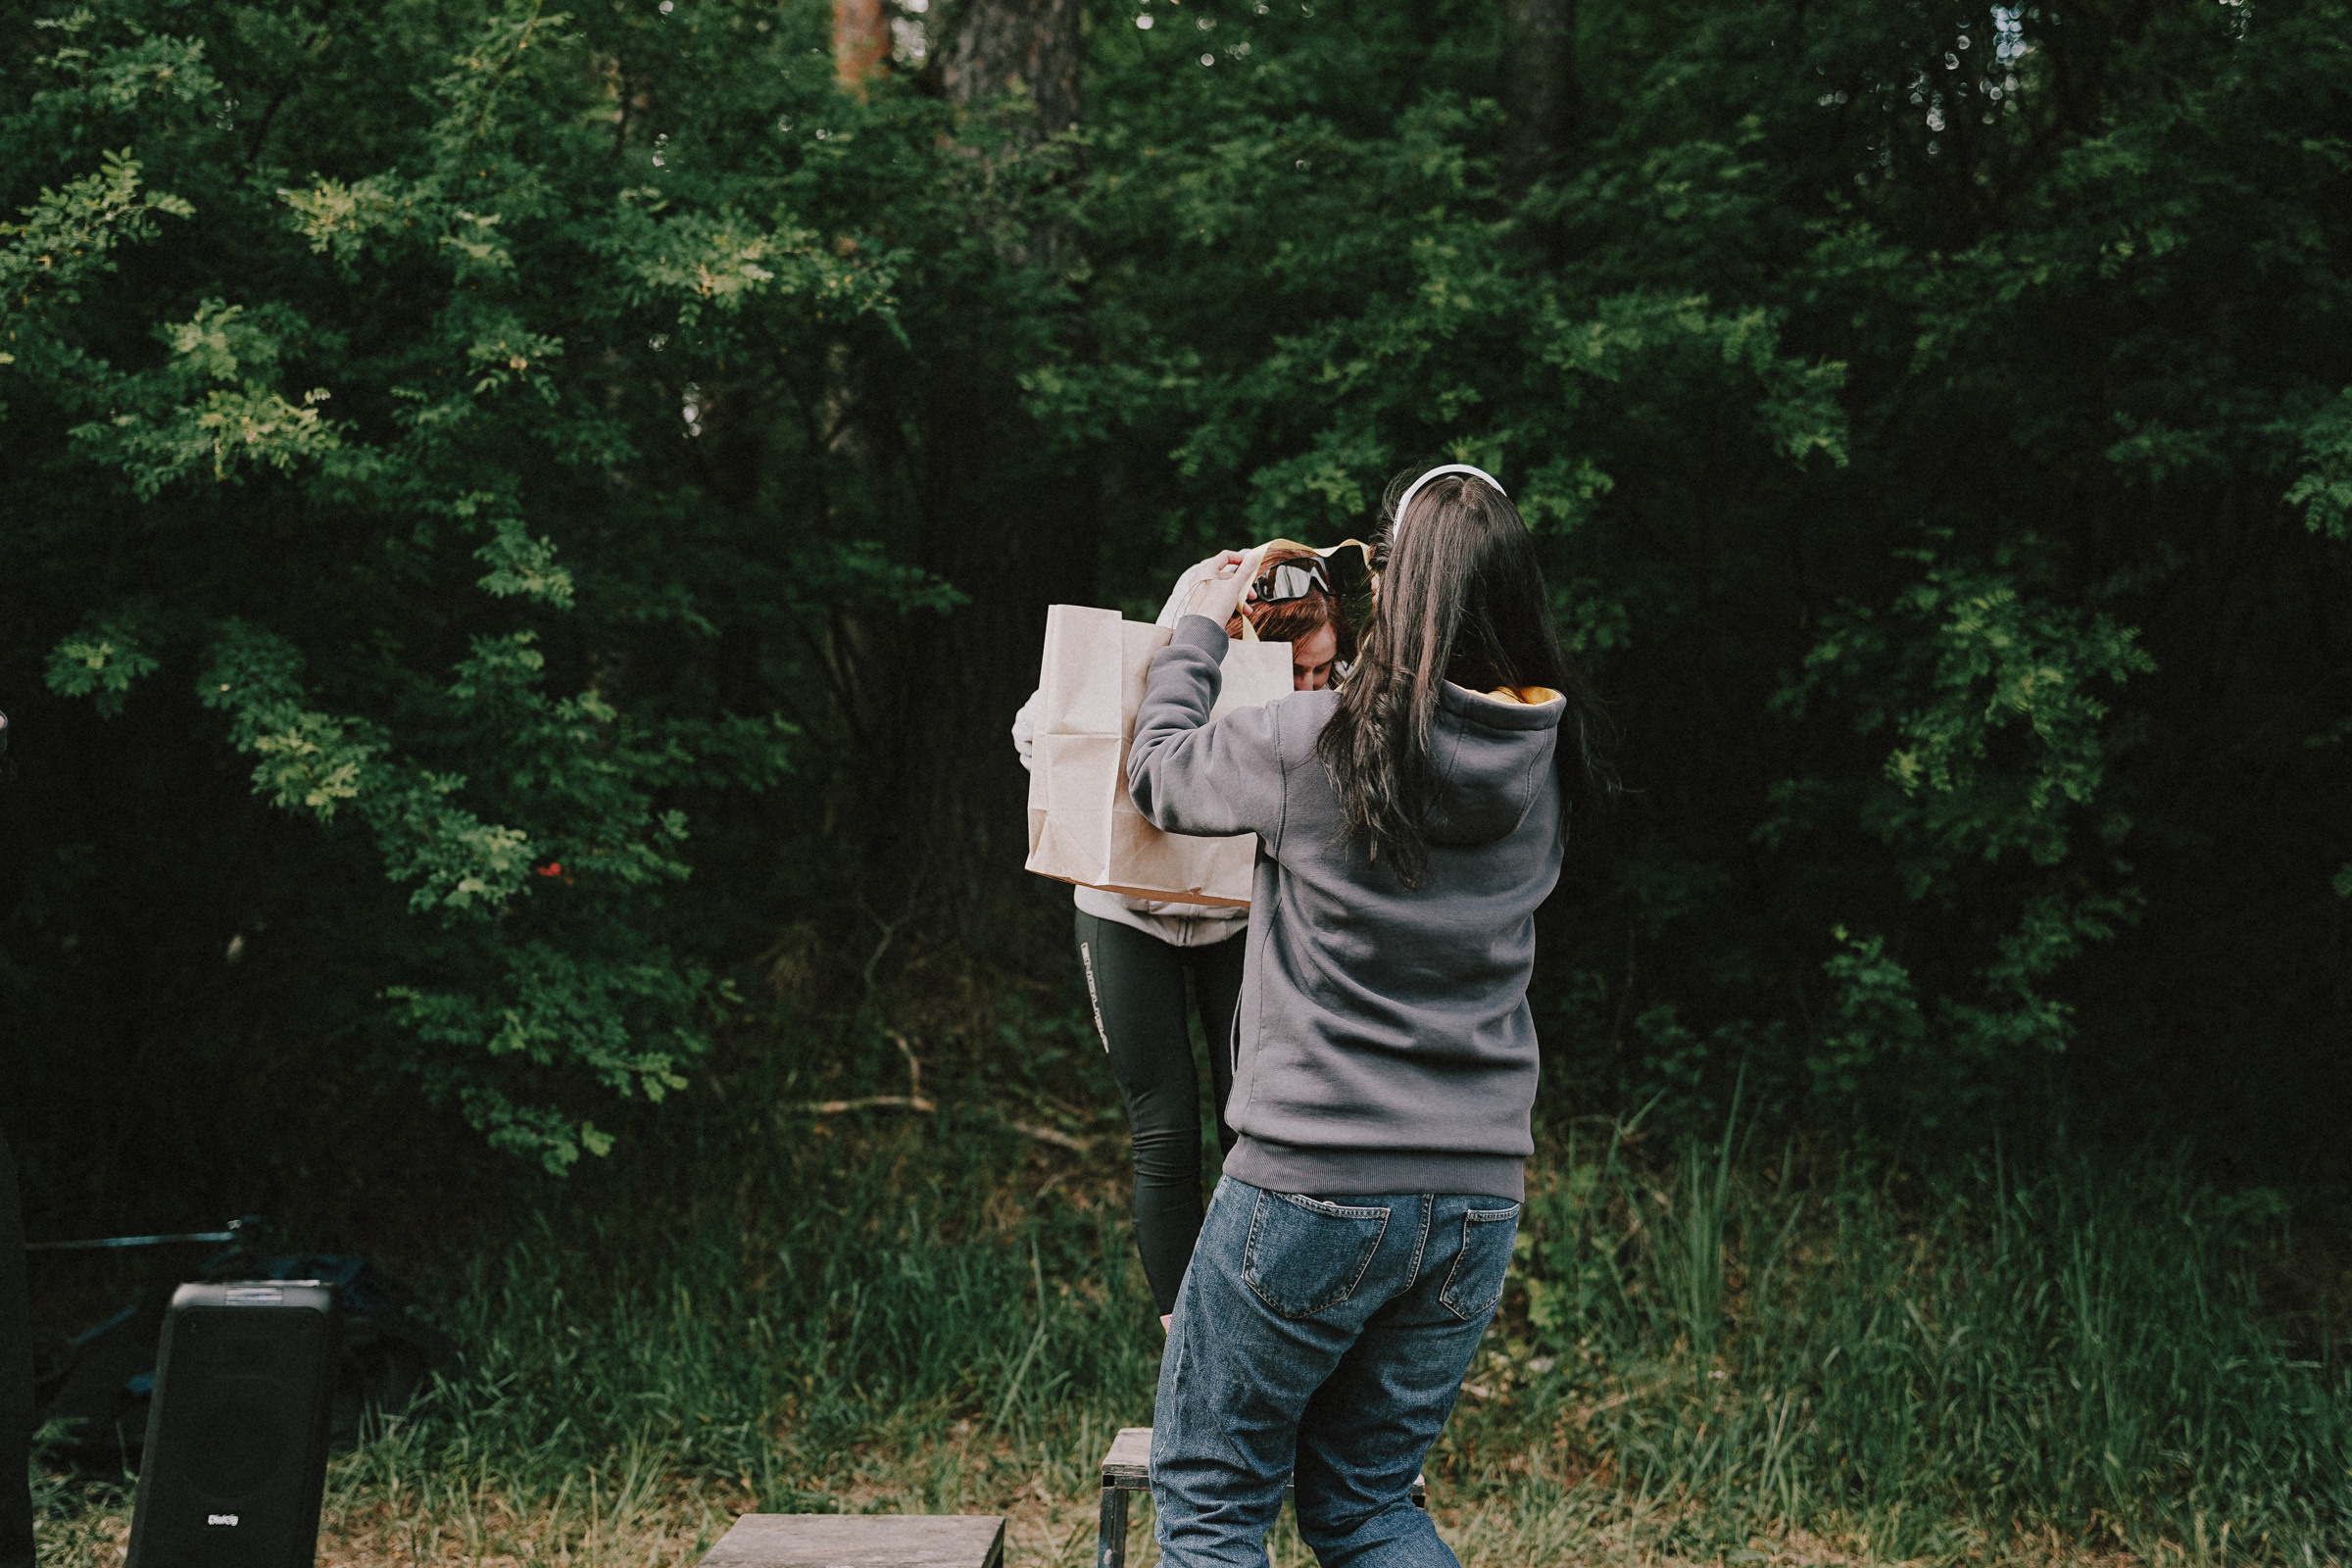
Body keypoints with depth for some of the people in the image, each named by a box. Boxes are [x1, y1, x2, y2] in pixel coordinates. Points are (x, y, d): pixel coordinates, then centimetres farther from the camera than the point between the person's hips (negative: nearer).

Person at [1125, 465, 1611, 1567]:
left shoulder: (1313, 744, -15)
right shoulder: (1545, 763, 1)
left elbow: (1158, 773, 4)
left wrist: (1203, 624, 17)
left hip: (1314, 1184, -5)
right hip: (1480, 1190, 6)